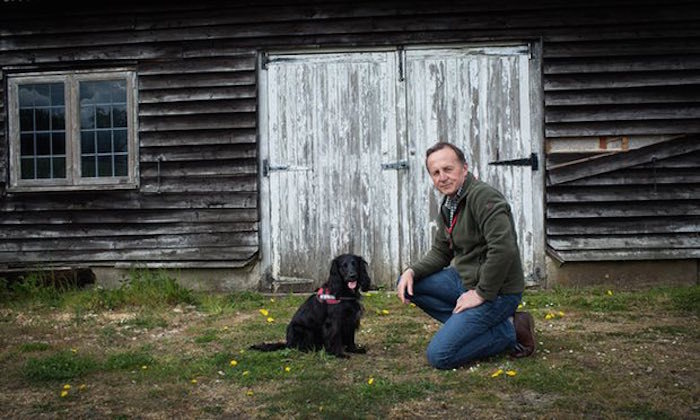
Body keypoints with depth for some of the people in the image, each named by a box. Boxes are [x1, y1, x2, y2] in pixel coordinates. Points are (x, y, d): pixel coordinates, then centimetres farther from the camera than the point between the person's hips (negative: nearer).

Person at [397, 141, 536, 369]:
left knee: (439, 355, -14)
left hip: (496, 291, -9)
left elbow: (503, 249, -30)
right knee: (407, 284, 1)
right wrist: (412, 271, -3)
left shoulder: (483, 196, -21)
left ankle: (509, 331, 0)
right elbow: (440, 253, 15)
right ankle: (469, 324, 2)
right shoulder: (448, 205, 10)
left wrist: (482, 293, -21)